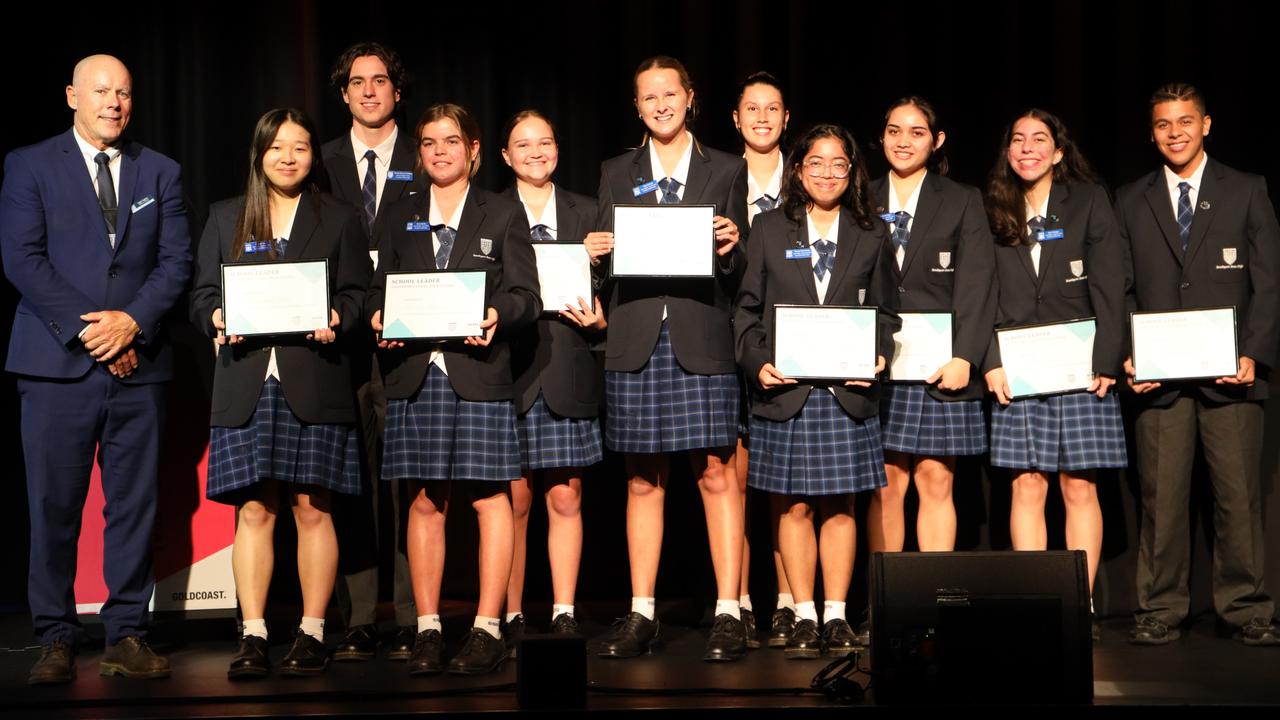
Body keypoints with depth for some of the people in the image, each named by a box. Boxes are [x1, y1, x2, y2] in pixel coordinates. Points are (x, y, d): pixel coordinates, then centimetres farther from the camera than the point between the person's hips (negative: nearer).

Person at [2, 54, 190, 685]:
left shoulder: (160, 172, 14)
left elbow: (176, 260, 7)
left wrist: (132, 321, -10)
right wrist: (86, 330, -11)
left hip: (138, 363, 2)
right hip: (58, 362, -2)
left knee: (134, 503, 3)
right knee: (53, 505, 0)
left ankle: (127, 633, 11)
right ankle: (56, 638, 9)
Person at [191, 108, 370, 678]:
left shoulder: (339, 218, 13)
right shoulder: (225, 217, 16)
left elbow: (358, 293, 7)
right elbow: (202, 293, 13)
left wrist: (337, 322, -13)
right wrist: (217, 319, -8)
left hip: (314, 383, -1)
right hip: (246, 384, 1)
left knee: (312, 508, -2)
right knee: (253, 510, -1)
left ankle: (311, 634, 5)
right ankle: (252, 636, 2)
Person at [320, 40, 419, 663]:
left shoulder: (424, 164, 8)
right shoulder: (322, 163, 14)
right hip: (343, 338, 2)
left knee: (408, 483, -2)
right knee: (351, 484, 2)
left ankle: (411, 622, 3)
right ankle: (357, 623, 7)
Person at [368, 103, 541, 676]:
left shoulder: (503, 214, 9)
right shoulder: (400, 219, 17)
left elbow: (525, 295, 3)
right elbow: (380, 288, 16)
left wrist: (496, 316, -18)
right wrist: (379, 317, -7)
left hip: (479, 371, -2)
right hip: (416, 375, 2)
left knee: (489, 498, -4)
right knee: (425, 502, 3)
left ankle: (487, 628, 2)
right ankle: (426, 630, 8)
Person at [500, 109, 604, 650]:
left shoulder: (587, 214, 13)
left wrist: (597, 318, -6)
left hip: (567, 375, 2)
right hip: (510, 371, -2)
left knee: (566, 499, 4)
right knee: (513, 500, 0)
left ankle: (564, 613, 12)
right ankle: (510, 616, 10)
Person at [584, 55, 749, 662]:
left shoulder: (726, 170, 11)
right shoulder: (616, 173, 15)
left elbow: (737, 272, 8)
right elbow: (605, 263, 13)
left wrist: (730, 248, -13)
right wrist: (596, 253, -8)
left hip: (701, 339, -1)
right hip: (636, 342, 2)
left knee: (716, 473, -5)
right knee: (643, 479, 5)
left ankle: (727, 613, 0)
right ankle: (641, 615, 11)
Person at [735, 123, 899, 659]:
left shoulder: (870, 237, 11)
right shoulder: (769, 229, 8)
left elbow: (885, 312, 12)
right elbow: (747, 308, 6)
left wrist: (878, 358, -6)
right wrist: (757, 362, -8)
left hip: (848, 393, 1)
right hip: (784, 390, -1)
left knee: (839, 507, 4)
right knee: (793, 507, 2)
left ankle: (836, 616, 13)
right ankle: (804, 616, 11)